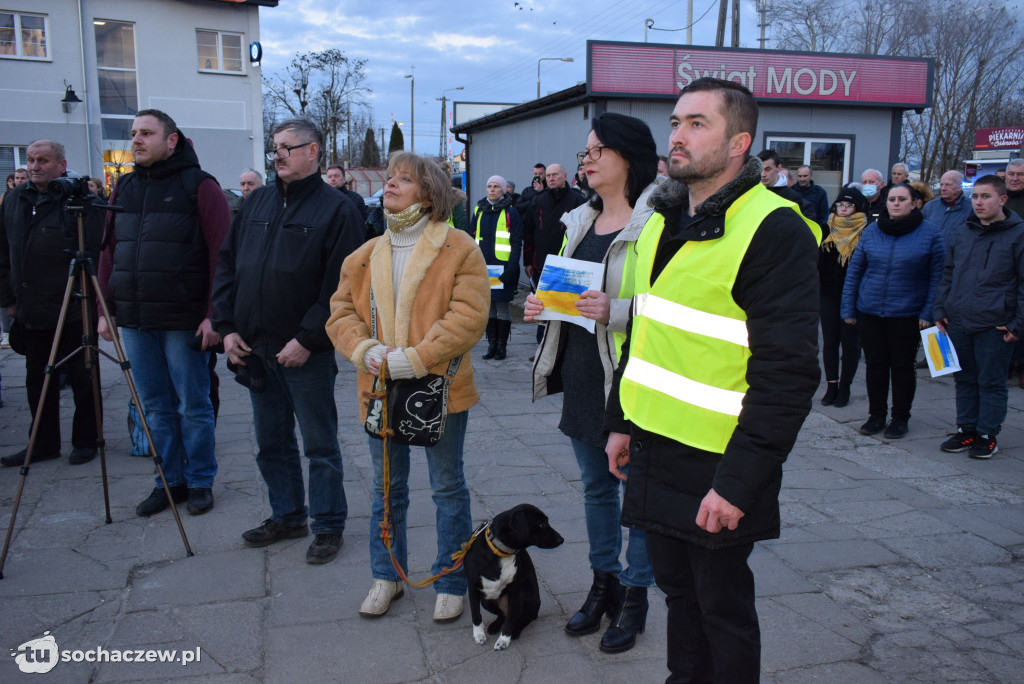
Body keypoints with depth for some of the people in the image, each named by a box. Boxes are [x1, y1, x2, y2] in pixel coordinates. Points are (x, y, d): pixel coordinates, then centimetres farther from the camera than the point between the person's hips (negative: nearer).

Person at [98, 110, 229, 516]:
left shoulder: (199, 186, -4)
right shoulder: (124, 188, 15)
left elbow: (222, 253, -10)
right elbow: (109, 251, 16)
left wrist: (215, 314, -15)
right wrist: (106, 308, 10)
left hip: (184, 322, -6)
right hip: (134, 321, 6)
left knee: (193, 407, 4)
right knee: (155, 408, 12)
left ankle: (200, 482, 18)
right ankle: (170, 481, 24)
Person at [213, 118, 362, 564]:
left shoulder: (336, 209, -7)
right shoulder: (257, 202, 12)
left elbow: (340, 286, -14)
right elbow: (227, 266, 12)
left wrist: (307, 339, -19)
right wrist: (227, 326, 2)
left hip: (307, 353, -6)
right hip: (254, 348, 7)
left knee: (319, 444, 5)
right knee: (271, 442, 17)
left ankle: (328, 525, 18)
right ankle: (287, 515, 32)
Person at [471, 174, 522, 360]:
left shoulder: (510, 212, -3)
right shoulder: (479, 210, 11)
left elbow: (516, 243, -6)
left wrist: (511, 268, -14)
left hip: (502, 266, -4)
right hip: (483, 266, 5)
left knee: (502, 303, -1)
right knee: (488, 303, 8)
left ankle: (502, 345, 9)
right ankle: (492, 343, 17)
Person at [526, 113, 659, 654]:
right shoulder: (580, 222, 13)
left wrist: (616, 311, -29)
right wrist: (542, 303, 4)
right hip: (579, 370, 8)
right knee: (595, 485, 18)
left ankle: (635, 596, 24)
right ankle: (603, 583, 35)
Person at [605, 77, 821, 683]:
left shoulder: (774, 230, -17)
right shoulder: (664, 221, 10)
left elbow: (788, 374, -21)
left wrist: (738, 482, -21)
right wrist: (622, 419, 17)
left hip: (716, 470, -7)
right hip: (654, 452, 7)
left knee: (723, 609, 10)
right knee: (678, 590, 22)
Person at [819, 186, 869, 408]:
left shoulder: (866, 232, -6)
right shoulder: (827, 231, 6)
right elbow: (819, 262, 9)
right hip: (829, 295, 4)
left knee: (849, 342, 4)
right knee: (829, 341, 7)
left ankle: (844, 387, 14)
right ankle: (832, 386, 16)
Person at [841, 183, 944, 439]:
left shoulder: (930, 232, -4)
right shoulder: (872, 231, 3)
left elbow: (937, 276, -4)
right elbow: (854, 271, 5)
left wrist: (928, 312, -10)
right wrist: (848, 309, 2)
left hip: (907, 314, -2)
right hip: (869, 312, 3)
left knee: (903, 366, 8)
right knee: (875, 364, 11)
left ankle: (900, 418, 23)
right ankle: (876, 415, 25)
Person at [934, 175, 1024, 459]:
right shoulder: (963, 235, 12)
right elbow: (948, 275, 18)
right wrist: (941, 310, 9)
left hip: (994, 326, -5)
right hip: (958, 323, 5)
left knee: (991, 382, 4)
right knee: (965, 380, 13)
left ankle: (987, 435, 15)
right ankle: (966, 430, 24)